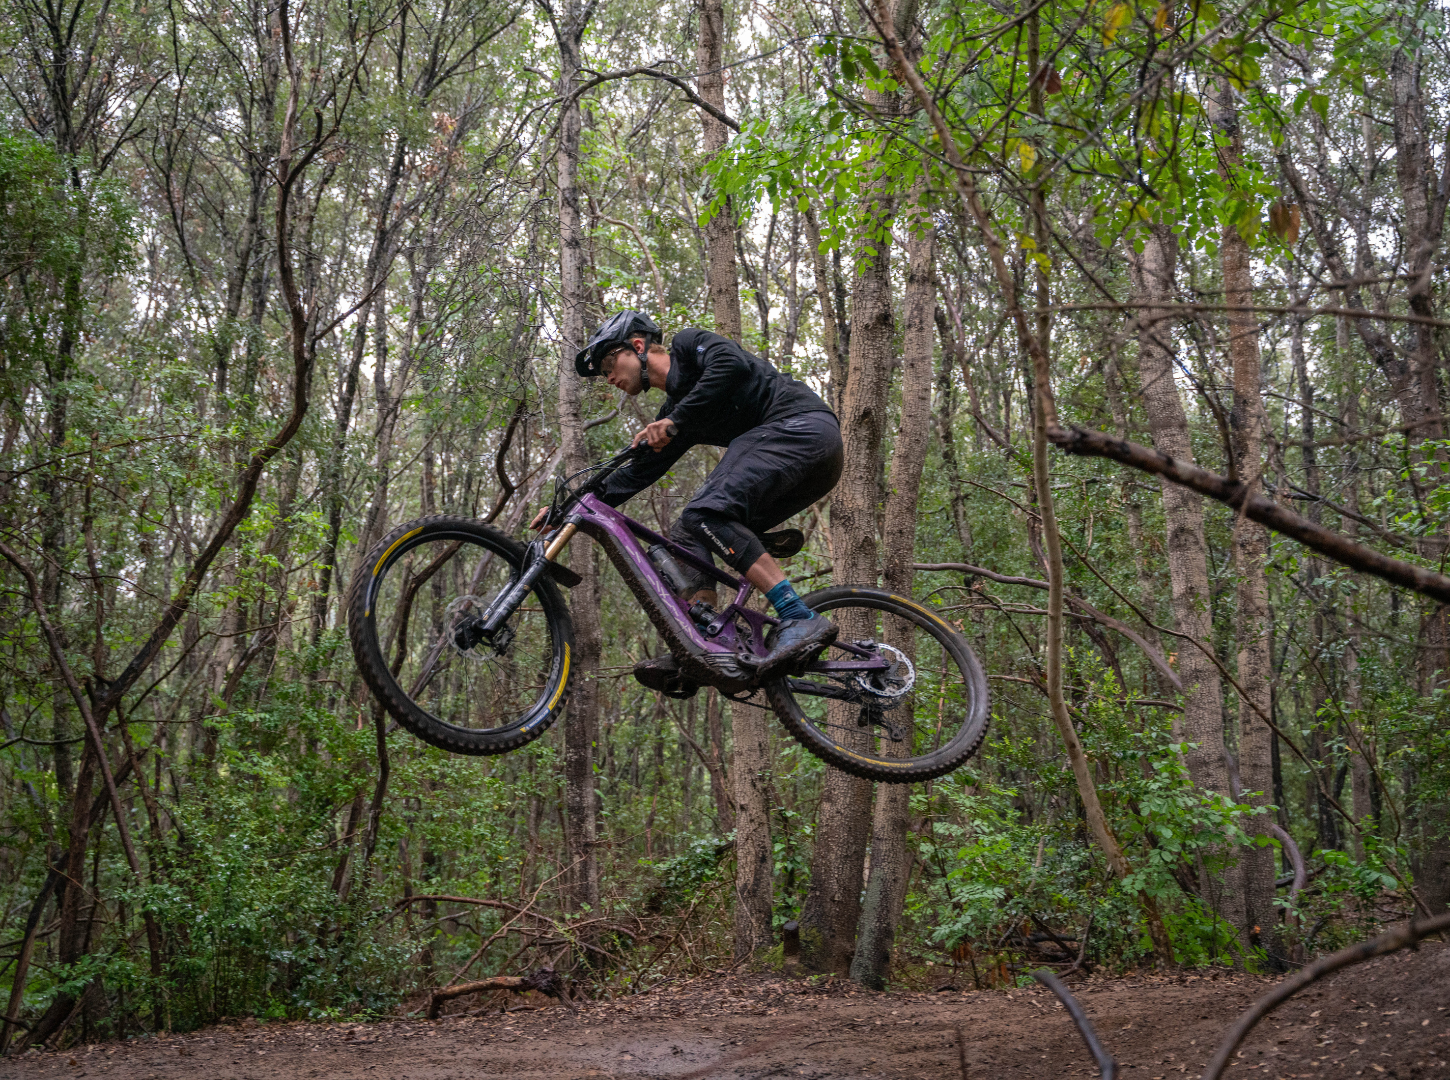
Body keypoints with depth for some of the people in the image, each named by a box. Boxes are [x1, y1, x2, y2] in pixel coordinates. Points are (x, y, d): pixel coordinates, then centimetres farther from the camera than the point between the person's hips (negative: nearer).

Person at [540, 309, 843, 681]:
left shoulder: (689, 343, 4)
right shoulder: (674, 411, 25)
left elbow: (732, 365, -17)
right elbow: (638, 473, 24)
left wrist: (674, 421, -19)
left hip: (804, 425, -9)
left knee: (707, 512, -25)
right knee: (686, 535, 3)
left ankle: (801, 620, -32)